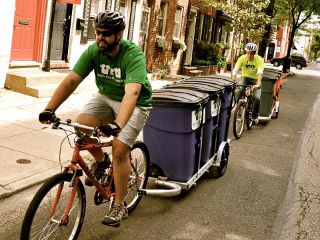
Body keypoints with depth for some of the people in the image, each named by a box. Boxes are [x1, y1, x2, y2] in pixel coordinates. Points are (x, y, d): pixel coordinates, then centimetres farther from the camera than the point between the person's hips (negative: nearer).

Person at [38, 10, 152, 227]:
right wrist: (50, 109, -31)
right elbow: (71, 80, -20)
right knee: (81, 126, -19)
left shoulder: (133, 55, -30)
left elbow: (131, 93, -43)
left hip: (135, 104, -5)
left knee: (120, 149, -18)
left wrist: (117, 124, -57)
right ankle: (101, 160, 12)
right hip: (106, 97, 5)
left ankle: (119, 206, 0)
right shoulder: (93, 51, -16)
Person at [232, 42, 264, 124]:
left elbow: (260, 72, -34)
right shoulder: (242, 58, -18)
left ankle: (255, 116, 7)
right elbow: (235, 70, -25)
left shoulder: (259, 59, -22)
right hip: (245, 78, 1)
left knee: (257, 98, -19)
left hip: (255, 79, -1)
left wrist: (258, 84, -49)